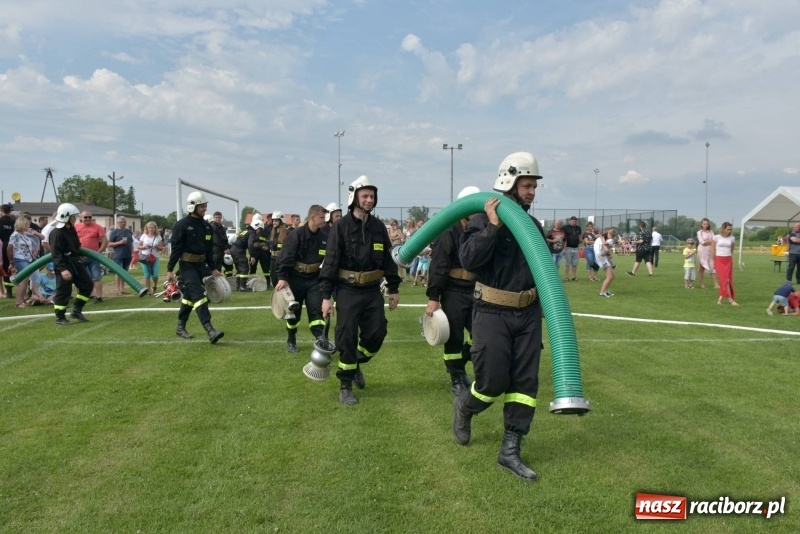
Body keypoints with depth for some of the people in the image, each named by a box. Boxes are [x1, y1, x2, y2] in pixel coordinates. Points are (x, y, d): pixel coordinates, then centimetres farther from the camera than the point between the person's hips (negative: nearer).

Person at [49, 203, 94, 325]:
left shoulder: (71, 230, 10)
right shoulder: (56, 233, -17)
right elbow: (56, 253, -24)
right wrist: (62, 269, -31)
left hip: (75, 263, 9)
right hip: (64, 265, -9)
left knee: (88, 285, 10)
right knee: (63, 291, -3)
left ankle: (76, 311, 19)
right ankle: (60, 318, 9)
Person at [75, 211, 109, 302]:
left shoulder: (97, 227, -4)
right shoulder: (76, 227, 3)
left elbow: (105, 241, -4)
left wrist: (99, 252, -9)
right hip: (79, 257, 3)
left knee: (96, 277, -1)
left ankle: (99, 297, 2)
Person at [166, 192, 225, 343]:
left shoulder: (206, 226, 9)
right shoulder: (182, 225, -12)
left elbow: (209, 249, 16)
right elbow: (175, 248, -14)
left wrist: (212, 268, 16)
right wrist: (170, 270, -16)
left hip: (201, 266, 7)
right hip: (187, 266, -7)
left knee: (189, 297, 15)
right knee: (199, 296, -16)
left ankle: (180, 328, 27)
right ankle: (210, 330, -24)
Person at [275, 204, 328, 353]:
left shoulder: (324, 237, 0)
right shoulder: (296, 235, -15)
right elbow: (285, 257, -18)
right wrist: (282, 278, -24)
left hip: (314, 279, 3)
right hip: (295, 279, -3)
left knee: (316, 310, -4)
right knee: (293, 311, 11)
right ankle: (291, 341, 28)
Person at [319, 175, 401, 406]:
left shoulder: (379, 227, 7)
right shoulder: (340, 227, -7)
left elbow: (388, 259, 14)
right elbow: (330, 262, -9)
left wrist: (394, 288, 13)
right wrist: (326, 296, -14)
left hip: (373, 290, 5)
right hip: (348, 291, -4)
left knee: (377, 332, 4)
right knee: (347, 338, -2)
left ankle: (356, 365, 32)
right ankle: (345, 386, 12)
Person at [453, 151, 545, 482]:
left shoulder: (533, 224, 9)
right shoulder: (484, 220, -10)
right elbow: (468, 259, -25)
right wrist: (493, 226, -28)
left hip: (528, 314, 6)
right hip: (492, 314, -6)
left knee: (525, 381, 4)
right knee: (493, 382, -2)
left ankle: (510, 451, 14)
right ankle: (464, 409, 33)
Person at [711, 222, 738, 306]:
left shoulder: (732, 238, 6)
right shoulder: (716, 237, -2)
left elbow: (732, 250, 17)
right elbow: (713, 250, 1)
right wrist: (713, 262, -2)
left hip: (728, 260, 3)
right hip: (719, 260, -3)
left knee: (728, 279, 0)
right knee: (724, 279, -9)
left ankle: (720, 298, 9)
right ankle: (730, 299, -11)